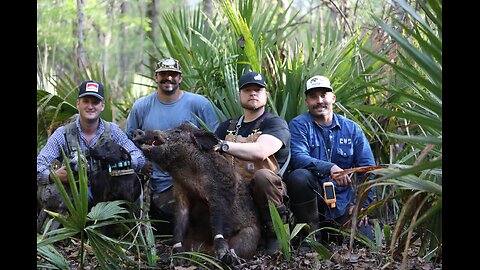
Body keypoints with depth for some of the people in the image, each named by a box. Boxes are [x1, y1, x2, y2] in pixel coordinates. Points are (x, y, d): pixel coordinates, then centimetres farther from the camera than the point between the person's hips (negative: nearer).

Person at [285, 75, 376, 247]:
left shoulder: (352, 129, 8)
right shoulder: (299, 125, -1)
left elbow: (368, 169, 6)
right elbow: (298, 158, -19)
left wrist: (362, 203, -4)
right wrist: (330, 168, -34)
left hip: (343, 201, 3)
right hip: (313, 196, -2)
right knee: (298, 176, -34)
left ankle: (331, 232, 18)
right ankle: (311, 235, -16)